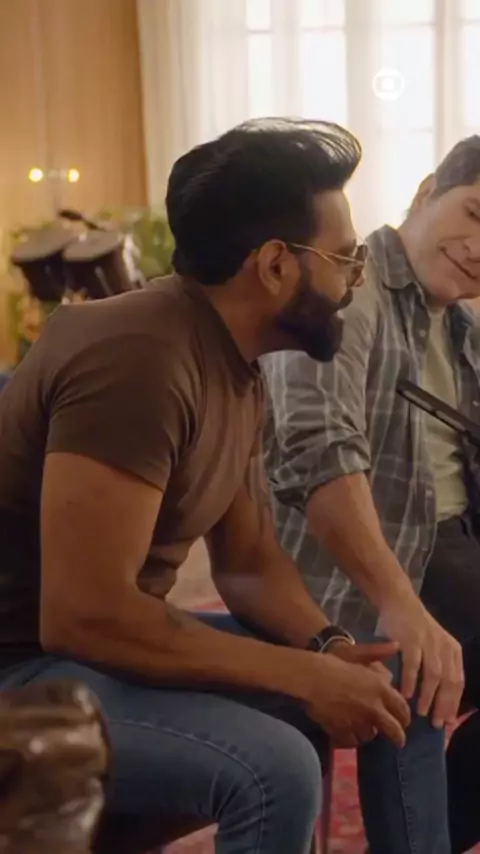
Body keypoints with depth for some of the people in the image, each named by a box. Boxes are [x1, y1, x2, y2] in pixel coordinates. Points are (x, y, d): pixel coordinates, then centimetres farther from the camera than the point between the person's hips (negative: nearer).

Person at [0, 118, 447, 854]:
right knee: (275, 766, -31)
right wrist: (304, 676, -23)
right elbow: (82, 615, -30)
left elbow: (250, 561, 11)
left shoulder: (239, 367, 5)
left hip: (120, 640, 9)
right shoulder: (139, 359, -26)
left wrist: (330, 649, -10)